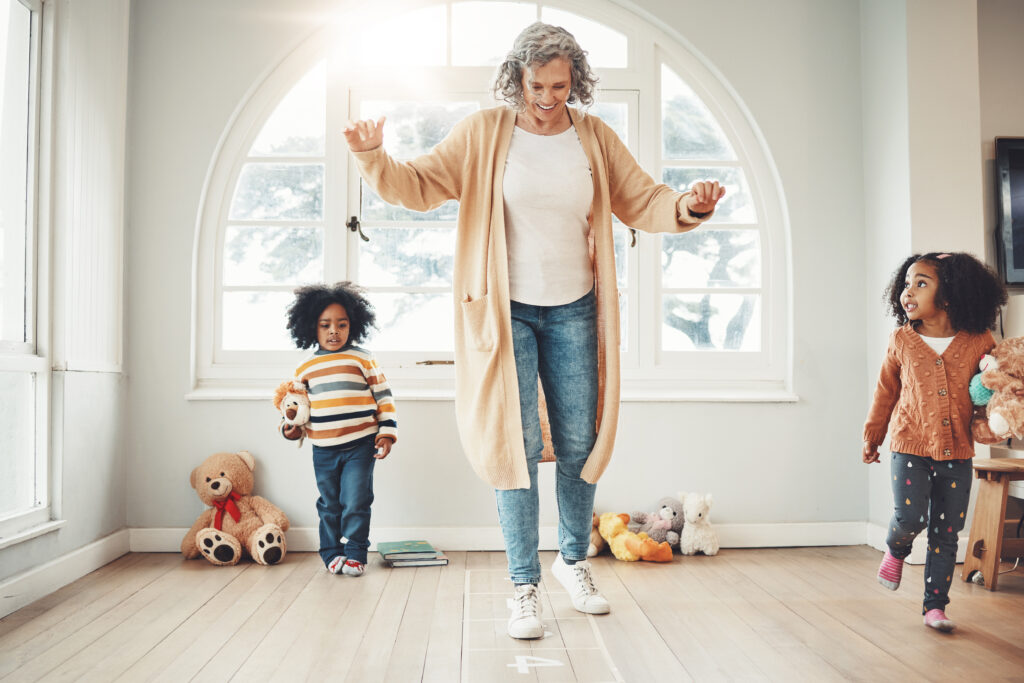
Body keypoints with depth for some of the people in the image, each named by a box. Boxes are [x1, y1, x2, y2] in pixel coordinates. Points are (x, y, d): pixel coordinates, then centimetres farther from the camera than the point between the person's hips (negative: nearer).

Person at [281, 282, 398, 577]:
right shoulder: (305, 367, 8)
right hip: (323, 450, 3)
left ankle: (355, 553, 10)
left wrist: (387, 433, -3)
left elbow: (384, 397, 2)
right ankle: (332, 553, 23)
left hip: (360, 445, -3)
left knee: (356, 502, -3)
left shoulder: (363, 359, 0)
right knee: (329, 504, 10)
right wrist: (291, 428, 3)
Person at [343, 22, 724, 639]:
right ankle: (525, 587, 9)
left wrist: (686, 206, -16)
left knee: (579, 442, 9)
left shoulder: (596, 138, 4)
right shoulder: (483, 135, -3)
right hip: (507, 310, -3)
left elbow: (643, 201, 4)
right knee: (517, 443, -3)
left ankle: (575, 561, 31)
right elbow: (419, 186, -5)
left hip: (573, 311, 3)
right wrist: (374, 158, -23)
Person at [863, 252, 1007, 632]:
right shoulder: (901, 340, -1)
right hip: (911, 447, -1)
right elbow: (886, 391, 9)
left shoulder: (979, 342, -3)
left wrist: (985, 422, -8)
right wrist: (872, 436, 16)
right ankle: (896, 549, 23)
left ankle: (935, 605, 21)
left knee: (946, 534, 7)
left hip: (957, 453, 1)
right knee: (909, 518, -13)